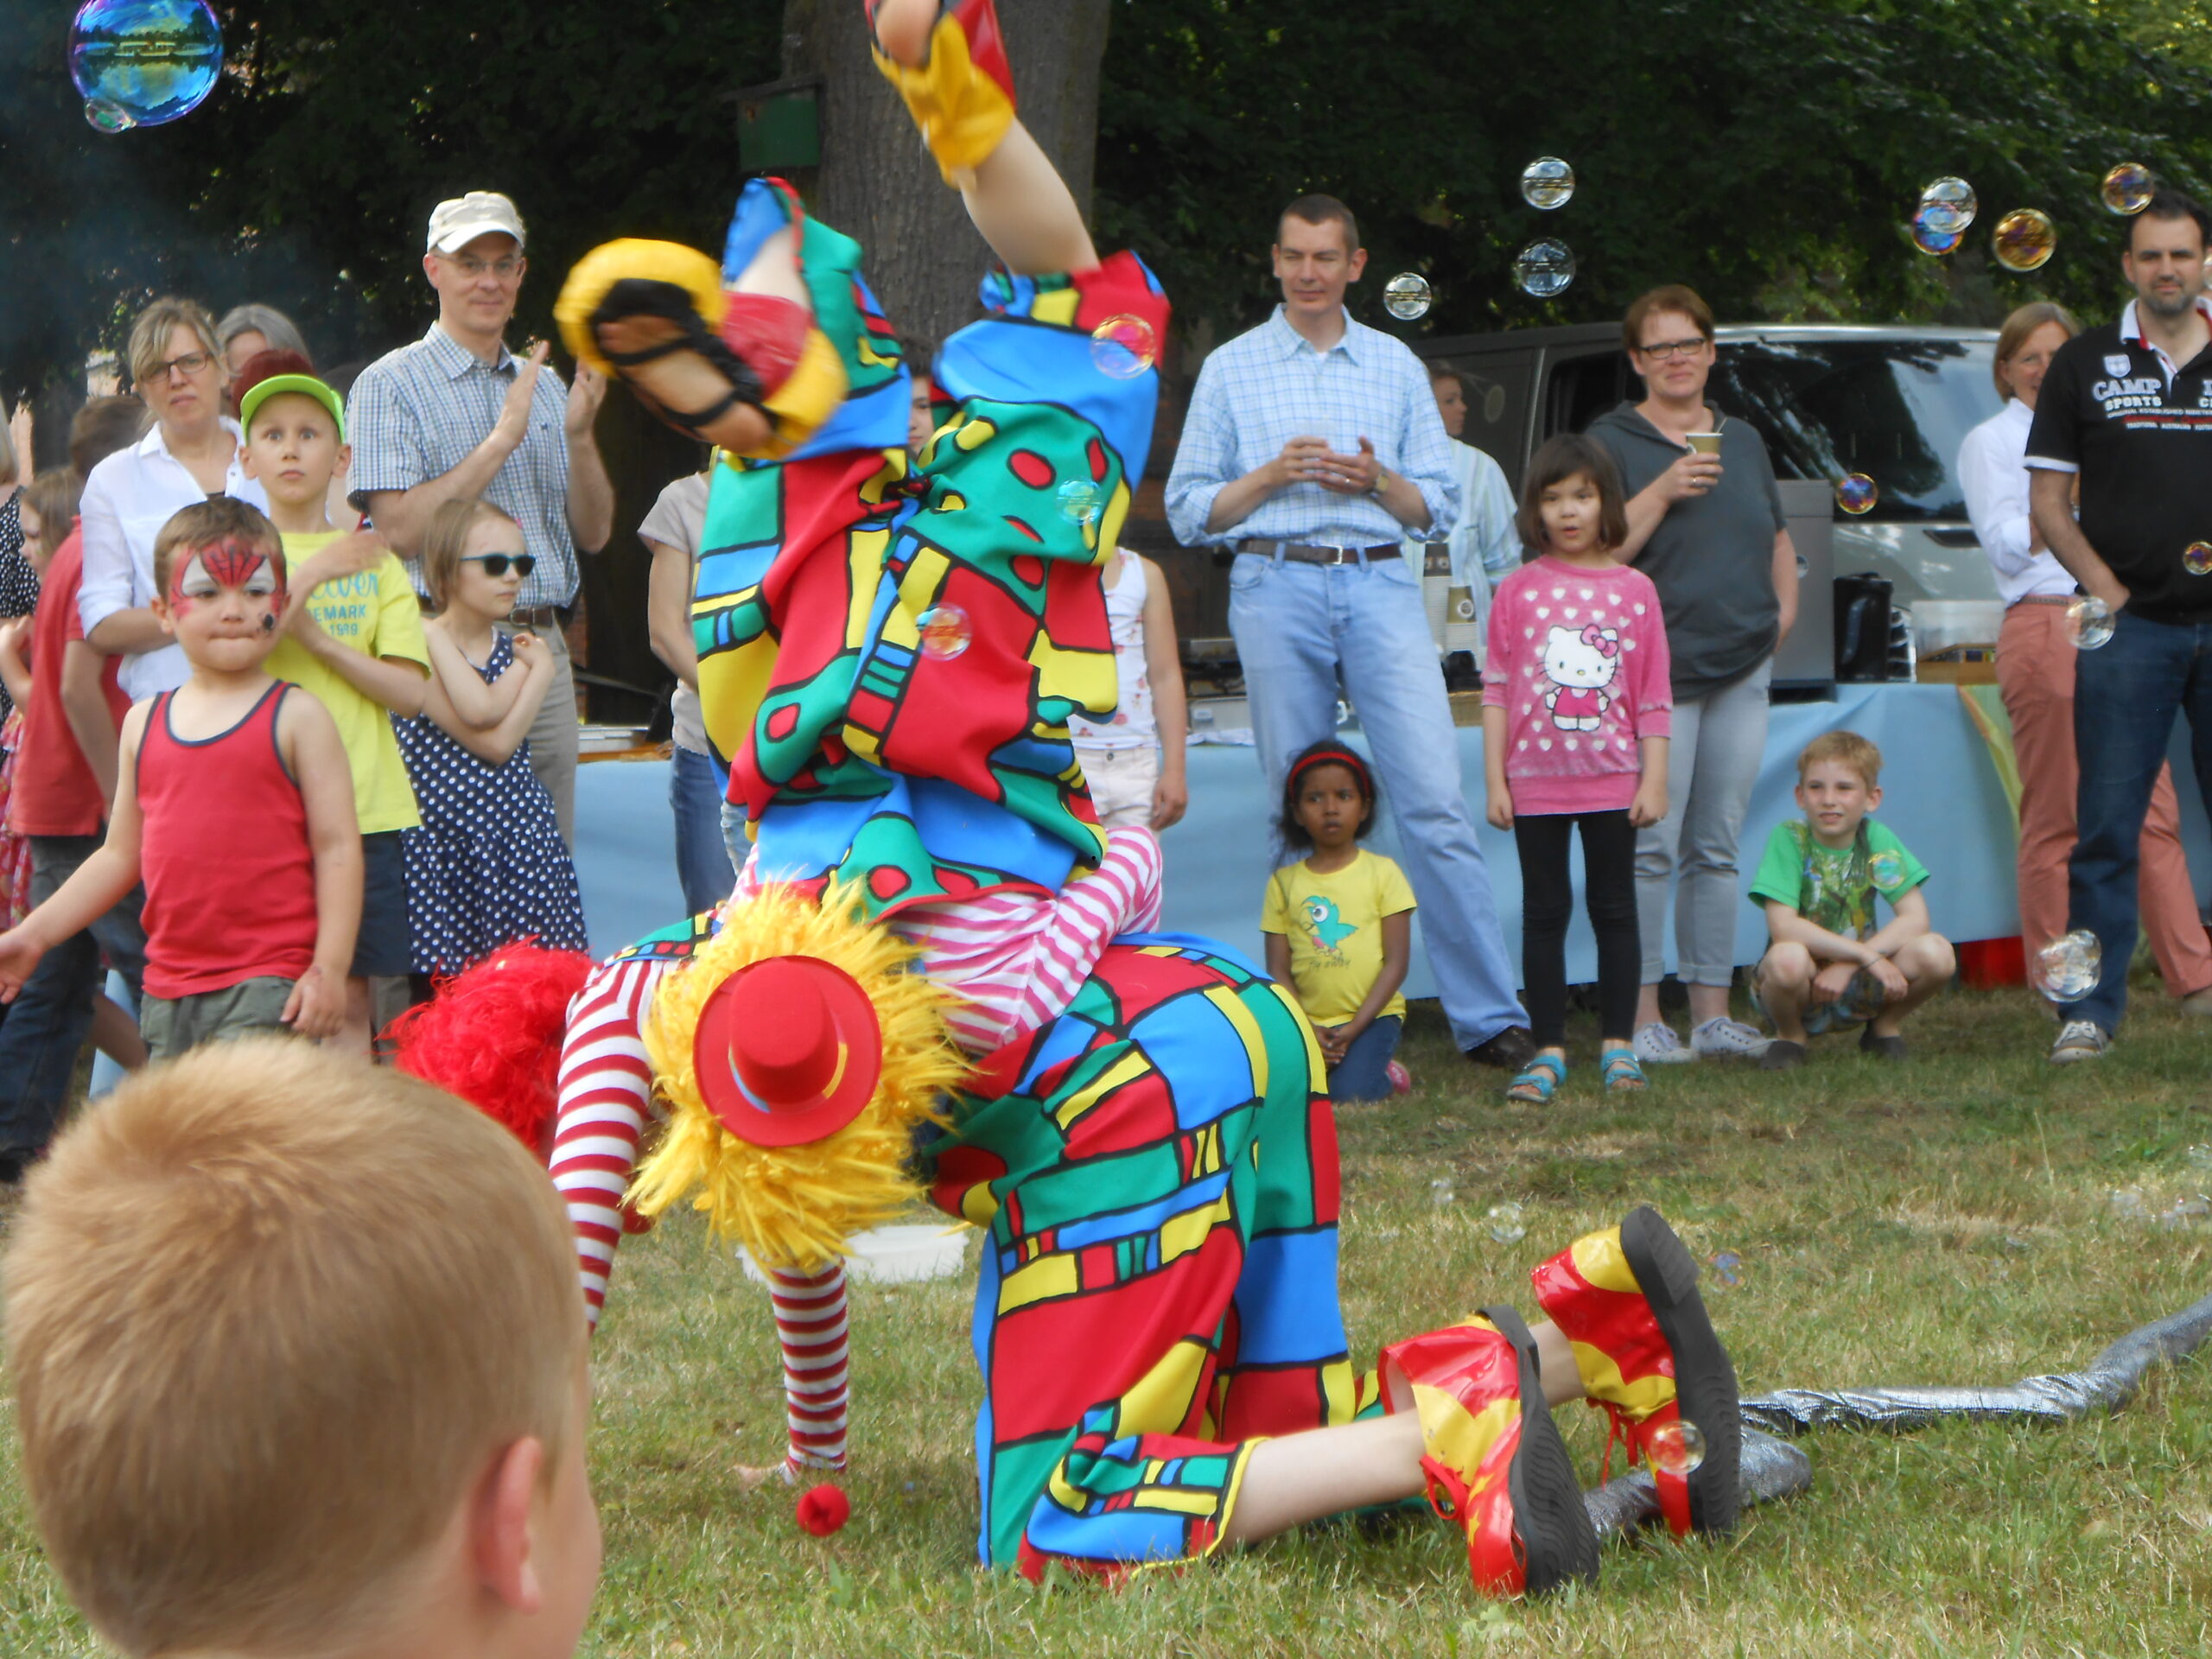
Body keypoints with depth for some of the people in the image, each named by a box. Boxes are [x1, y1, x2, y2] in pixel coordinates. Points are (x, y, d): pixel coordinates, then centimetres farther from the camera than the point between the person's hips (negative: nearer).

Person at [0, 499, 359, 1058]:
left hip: (270, 988, -6)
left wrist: (329, 969, -12)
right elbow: (121, 854, 20)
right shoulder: (143, 723, 13)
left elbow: (337, 848, -5)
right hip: (168, 989, 6)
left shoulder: (296, 718, -2)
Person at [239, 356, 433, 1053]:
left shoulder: (374, 562, 11)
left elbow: (411, 692, 2)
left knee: (350, 1000, 2)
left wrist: (315, 636, -8)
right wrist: (308, 575, -15)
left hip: (362, 806, 2)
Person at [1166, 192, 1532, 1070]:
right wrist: (1270, 477, -7)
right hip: (1275, 587, 0)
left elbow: (1440, 506, 15)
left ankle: (1490, 1017, -10)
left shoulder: (1396, 365, 16)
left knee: (1434, 801, -10)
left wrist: (1377, 481, -5)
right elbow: (1189, 510, 9)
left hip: (1381, 584, 0)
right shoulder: (1231, 369, 12)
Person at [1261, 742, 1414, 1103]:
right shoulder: (1285, 882, 8)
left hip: (1373, 1015, -2)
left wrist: (1355, 1028, -13)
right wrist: (1307, 1029, -13)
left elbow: (1396, 962, -2)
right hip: (1308, 1020, 2)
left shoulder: (1382, 873, 3)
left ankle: (1382, 1069, 6)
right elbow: (1278, 970, 4)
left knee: (1349, 1094, -27)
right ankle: (1329, 1058, 7)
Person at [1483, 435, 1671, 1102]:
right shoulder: (1519, 589, 1)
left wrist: (1654, 779, -1)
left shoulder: (1634, 590, 1)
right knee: (1544, 912, 5)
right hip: (1536, 783, 0)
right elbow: (1496, 689, 2)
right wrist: (1495, 779, -3)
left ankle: (1618, 1045, 15)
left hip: (1612, 780, 0)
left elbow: (1653, 697, 3)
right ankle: (1548, 1050, 10)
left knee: (1614, 909, 7)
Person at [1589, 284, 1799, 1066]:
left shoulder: (1743, 441, 18)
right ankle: (1642, 1019, -5)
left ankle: (1712, 1013, 11)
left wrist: (1785, 606, 15)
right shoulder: (1613, 440, 1)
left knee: (1717, 849, 7)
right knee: (1651, 848, -9)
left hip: (1742, 670, 5)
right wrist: (1663, 492, -18)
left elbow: (1778, 539, 29)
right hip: (1657, 669, -5)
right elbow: (1600, 551, -9)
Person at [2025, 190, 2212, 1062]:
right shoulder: (2084, 363, 8)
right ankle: (2090, 1008, 2)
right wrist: (2102, 584, -5)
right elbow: (2047, 498, 7)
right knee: (2107, 826, -1)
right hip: (2129, 627, -1)